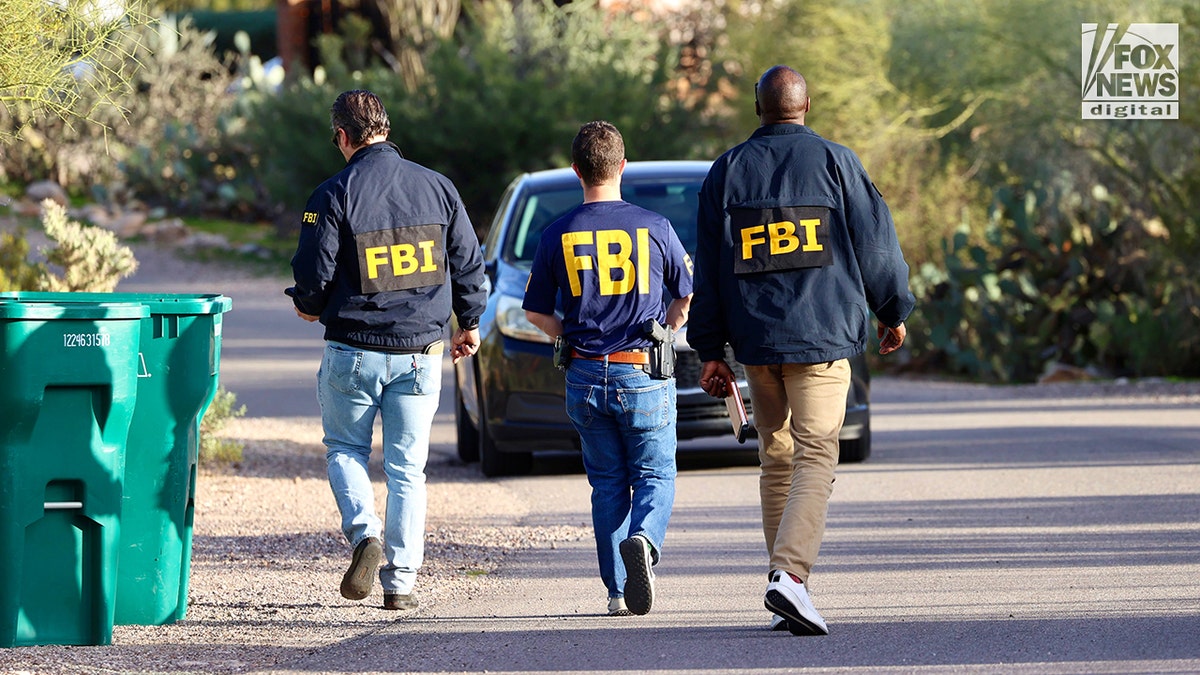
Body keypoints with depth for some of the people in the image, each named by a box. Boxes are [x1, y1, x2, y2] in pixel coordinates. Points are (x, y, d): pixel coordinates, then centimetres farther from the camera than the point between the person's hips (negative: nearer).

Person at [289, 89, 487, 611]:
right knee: (407, 466, 9)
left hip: (354, 350, -3)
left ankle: (365, 532, -9)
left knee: (344, 449, 16)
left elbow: (313, 274, -10)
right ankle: (401, 581, 5)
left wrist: (309, 307, 13)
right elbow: (468, 262, 7)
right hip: (421, 349, 3)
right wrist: (469, 323, 23)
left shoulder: (334, 195, -10)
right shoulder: (436, 187, 2)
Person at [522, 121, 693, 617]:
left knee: (608, 484, 12)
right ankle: (643, 540, -24)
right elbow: (687, 297, 6)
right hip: (644, 374, -2)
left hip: (585, 377, 2)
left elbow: (536, 312, 5)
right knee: (655, 475, 7)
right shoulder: (653, 227, -4)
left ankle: (619, 590, 7)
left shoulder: (557, 235, -1)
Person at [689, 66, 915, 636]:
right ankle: (790, 573, -27)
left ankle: (786, 586, 14)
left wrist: (710, 351, 13)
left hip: (755, 337, 3)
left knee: (776, 459, 14)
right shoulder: (835, 162, 0)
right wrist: (893, 312, 16)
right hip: (822, 337, -3)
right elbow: (874, 242, 1)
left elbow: (708, 269, 8)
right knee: (815, 458, -8)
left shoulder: (726, 171, 8)